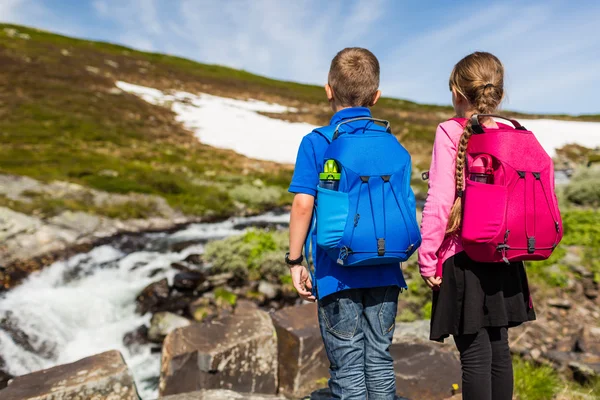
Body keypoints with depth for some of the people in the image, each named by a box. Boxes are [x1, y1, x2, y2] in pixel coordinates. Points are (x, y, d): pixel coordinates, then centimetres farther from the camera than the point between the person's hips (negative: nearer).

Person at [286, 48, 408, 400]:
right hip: (385, 273, 4)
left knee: (348, 368, 10)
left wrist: (295, 260, -5)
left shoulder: (316, 143, -8)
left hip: (338, 274, -3)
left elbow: (303, 203, -15)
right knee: (380, 360, 18)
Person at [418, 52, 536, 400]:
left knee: (475, 352, 4)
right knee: (499, 348, 18)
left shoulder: (450, 133, -11)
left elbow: (440, 200, -16)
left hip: (463, 258, -5)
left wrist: (427, 257, -9)